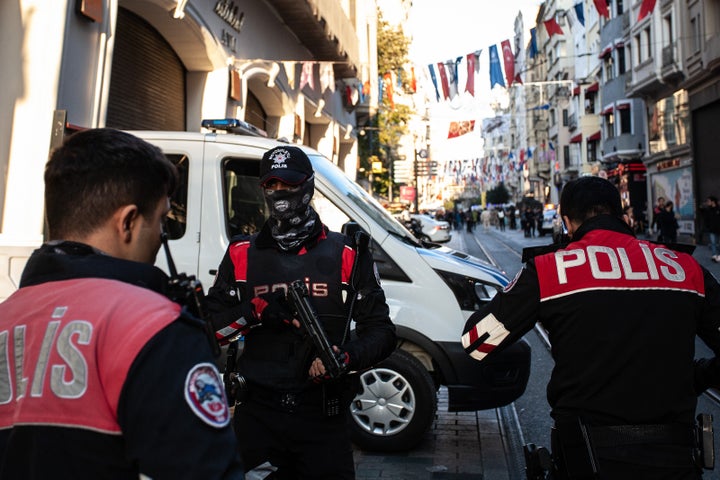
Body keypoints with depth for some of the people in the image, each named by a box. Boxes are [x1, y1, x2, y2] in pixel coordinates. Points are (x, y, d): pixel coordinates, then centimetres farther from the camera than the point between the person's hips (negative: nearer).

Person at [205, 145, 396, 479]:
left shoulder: (347, 256, 0)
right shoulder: (241, 255, 5)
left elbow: (380, 331, 0)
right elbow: (210, 327, 3)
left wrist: (345, 358, -20)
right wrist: (258, 310, -14)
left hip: (323, 415, -1)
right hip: (257, 413, 2)